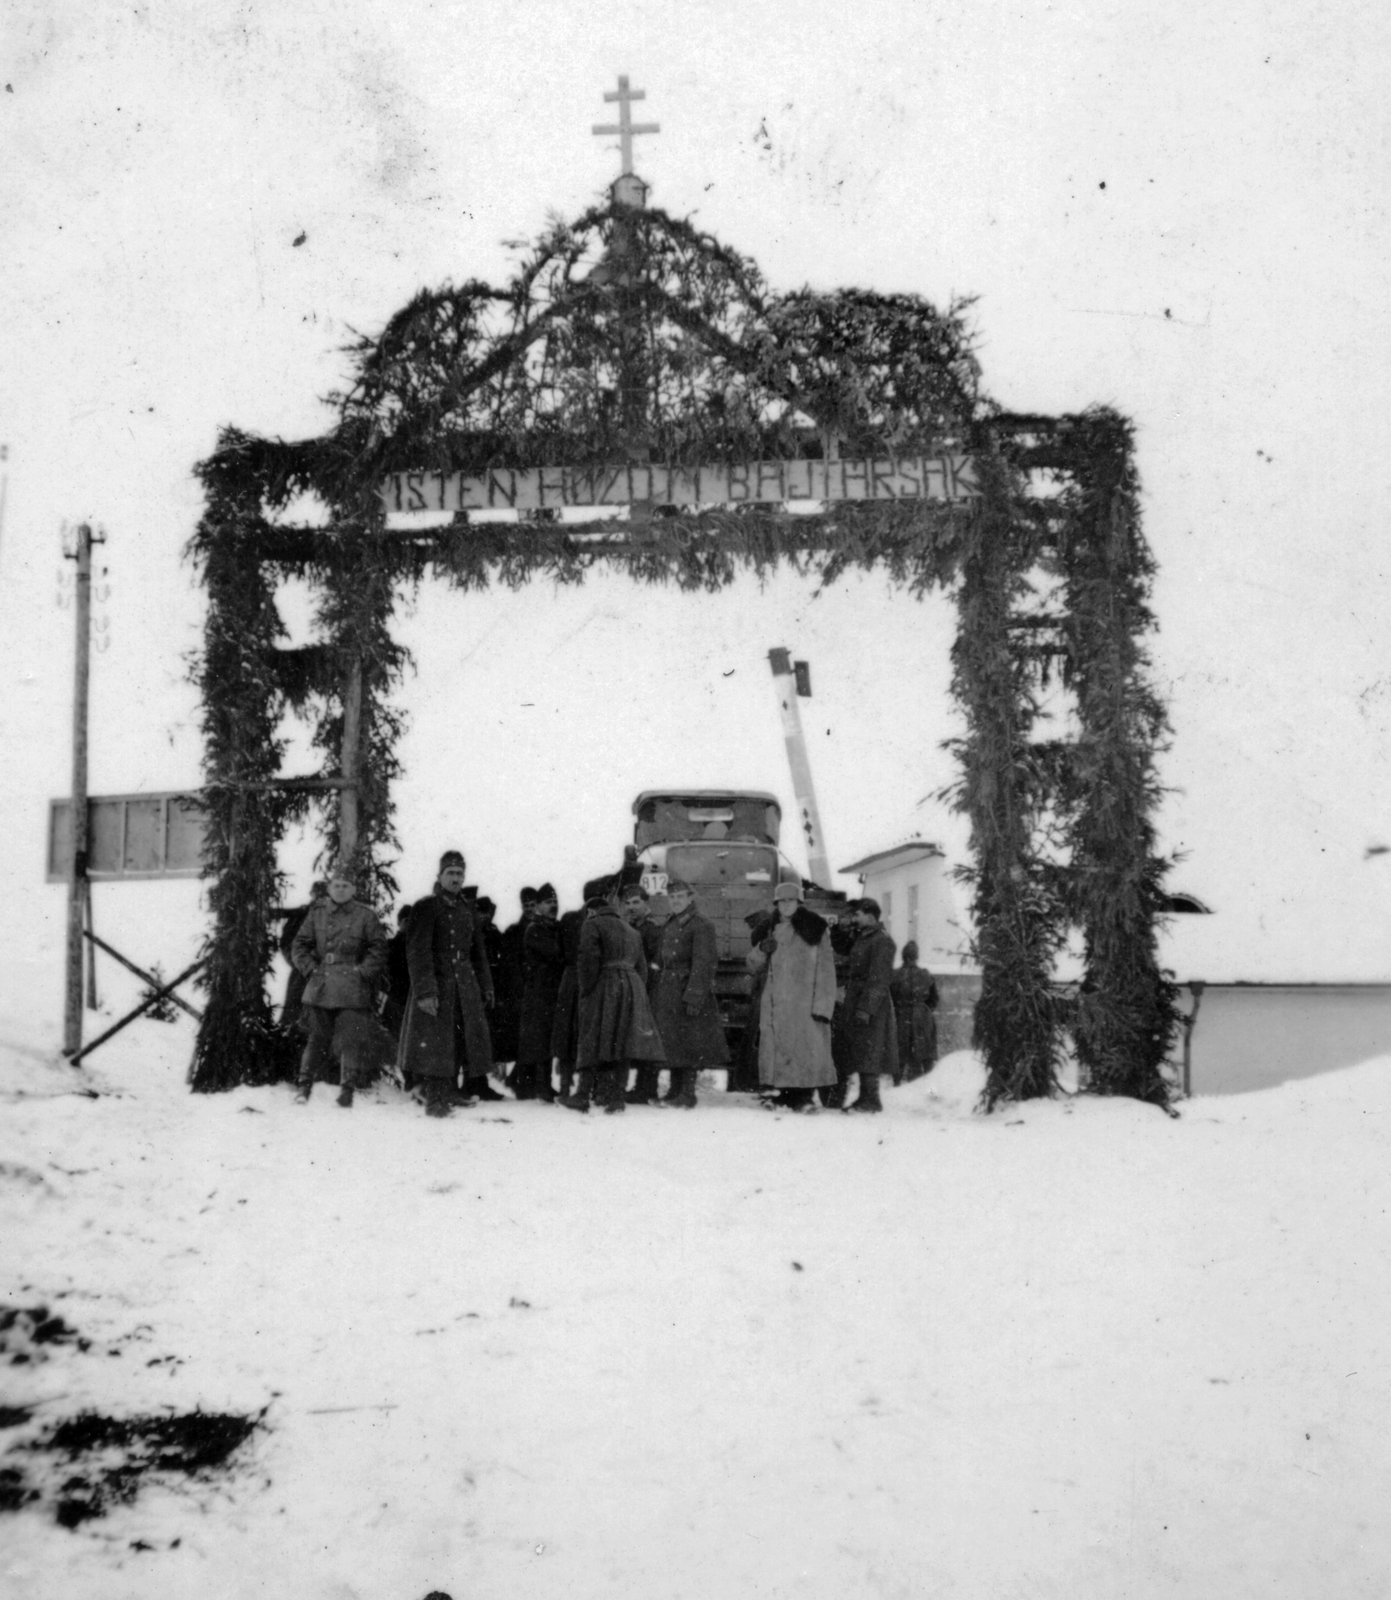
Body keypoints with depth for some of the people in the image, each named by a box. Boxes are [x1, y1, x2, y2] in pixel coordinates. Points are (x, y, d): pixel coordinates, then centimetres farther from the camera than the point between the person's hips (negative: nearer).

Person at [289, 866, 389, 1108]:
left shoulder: (365, 916, 3)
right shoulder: (317, 913, 10)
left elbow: (378, 950, 4)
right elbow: (299, 947, 13)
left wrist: (362, 972, -5)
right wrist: (312, 969, 1)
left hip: (352, 990, -2)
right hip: (320, 987, 2)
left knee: (351, 1038, -5)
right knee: (318, 1037, 3)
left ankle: (349, 1088, 5)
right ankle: (304, 1085, 13)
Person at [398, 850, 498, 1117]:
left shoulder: (468, 913, 16)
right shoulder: (425, 908, -2)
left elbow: (479, 955, 22)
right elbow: (417, 952, -10)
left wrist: (486, 990, 14)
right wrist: (425, 991, -18)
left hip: (466, 987, 5)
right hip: (437, 987, -5)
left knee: (467, 1041, -1)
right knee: (436, 1044, -5)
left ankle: (472, 1090, 3)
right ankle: (436, 1100, 1)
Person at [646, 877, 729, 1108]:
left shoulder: (701, 926, -7)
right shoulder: (668, 926, 16)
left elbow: (702, 965, -13)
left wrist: (694, 997, -19)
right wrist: (655, 992, 12)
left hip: (687, 989, -7)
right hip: (666, 991, 7)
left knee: (689, 1044, -5)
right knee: (673, 1044, 9)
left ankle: (687, 1093, -1)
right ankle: (675, 1091, 14)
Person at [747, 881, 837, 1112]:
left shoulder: (814, 931, 2)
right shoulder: (771, 931, 15)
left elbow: (825, 970, -4)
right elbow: (754, 967, 17)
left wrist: (822, 1006, -12)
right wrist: (761, 950, -5)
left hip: (804, 1005, -4)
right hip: (774, 1006, 4)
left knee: (806, 1050, -10)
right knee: (775, 1051, -1)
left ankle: (804, 1098, -5)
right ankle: (780, 1098, 4)